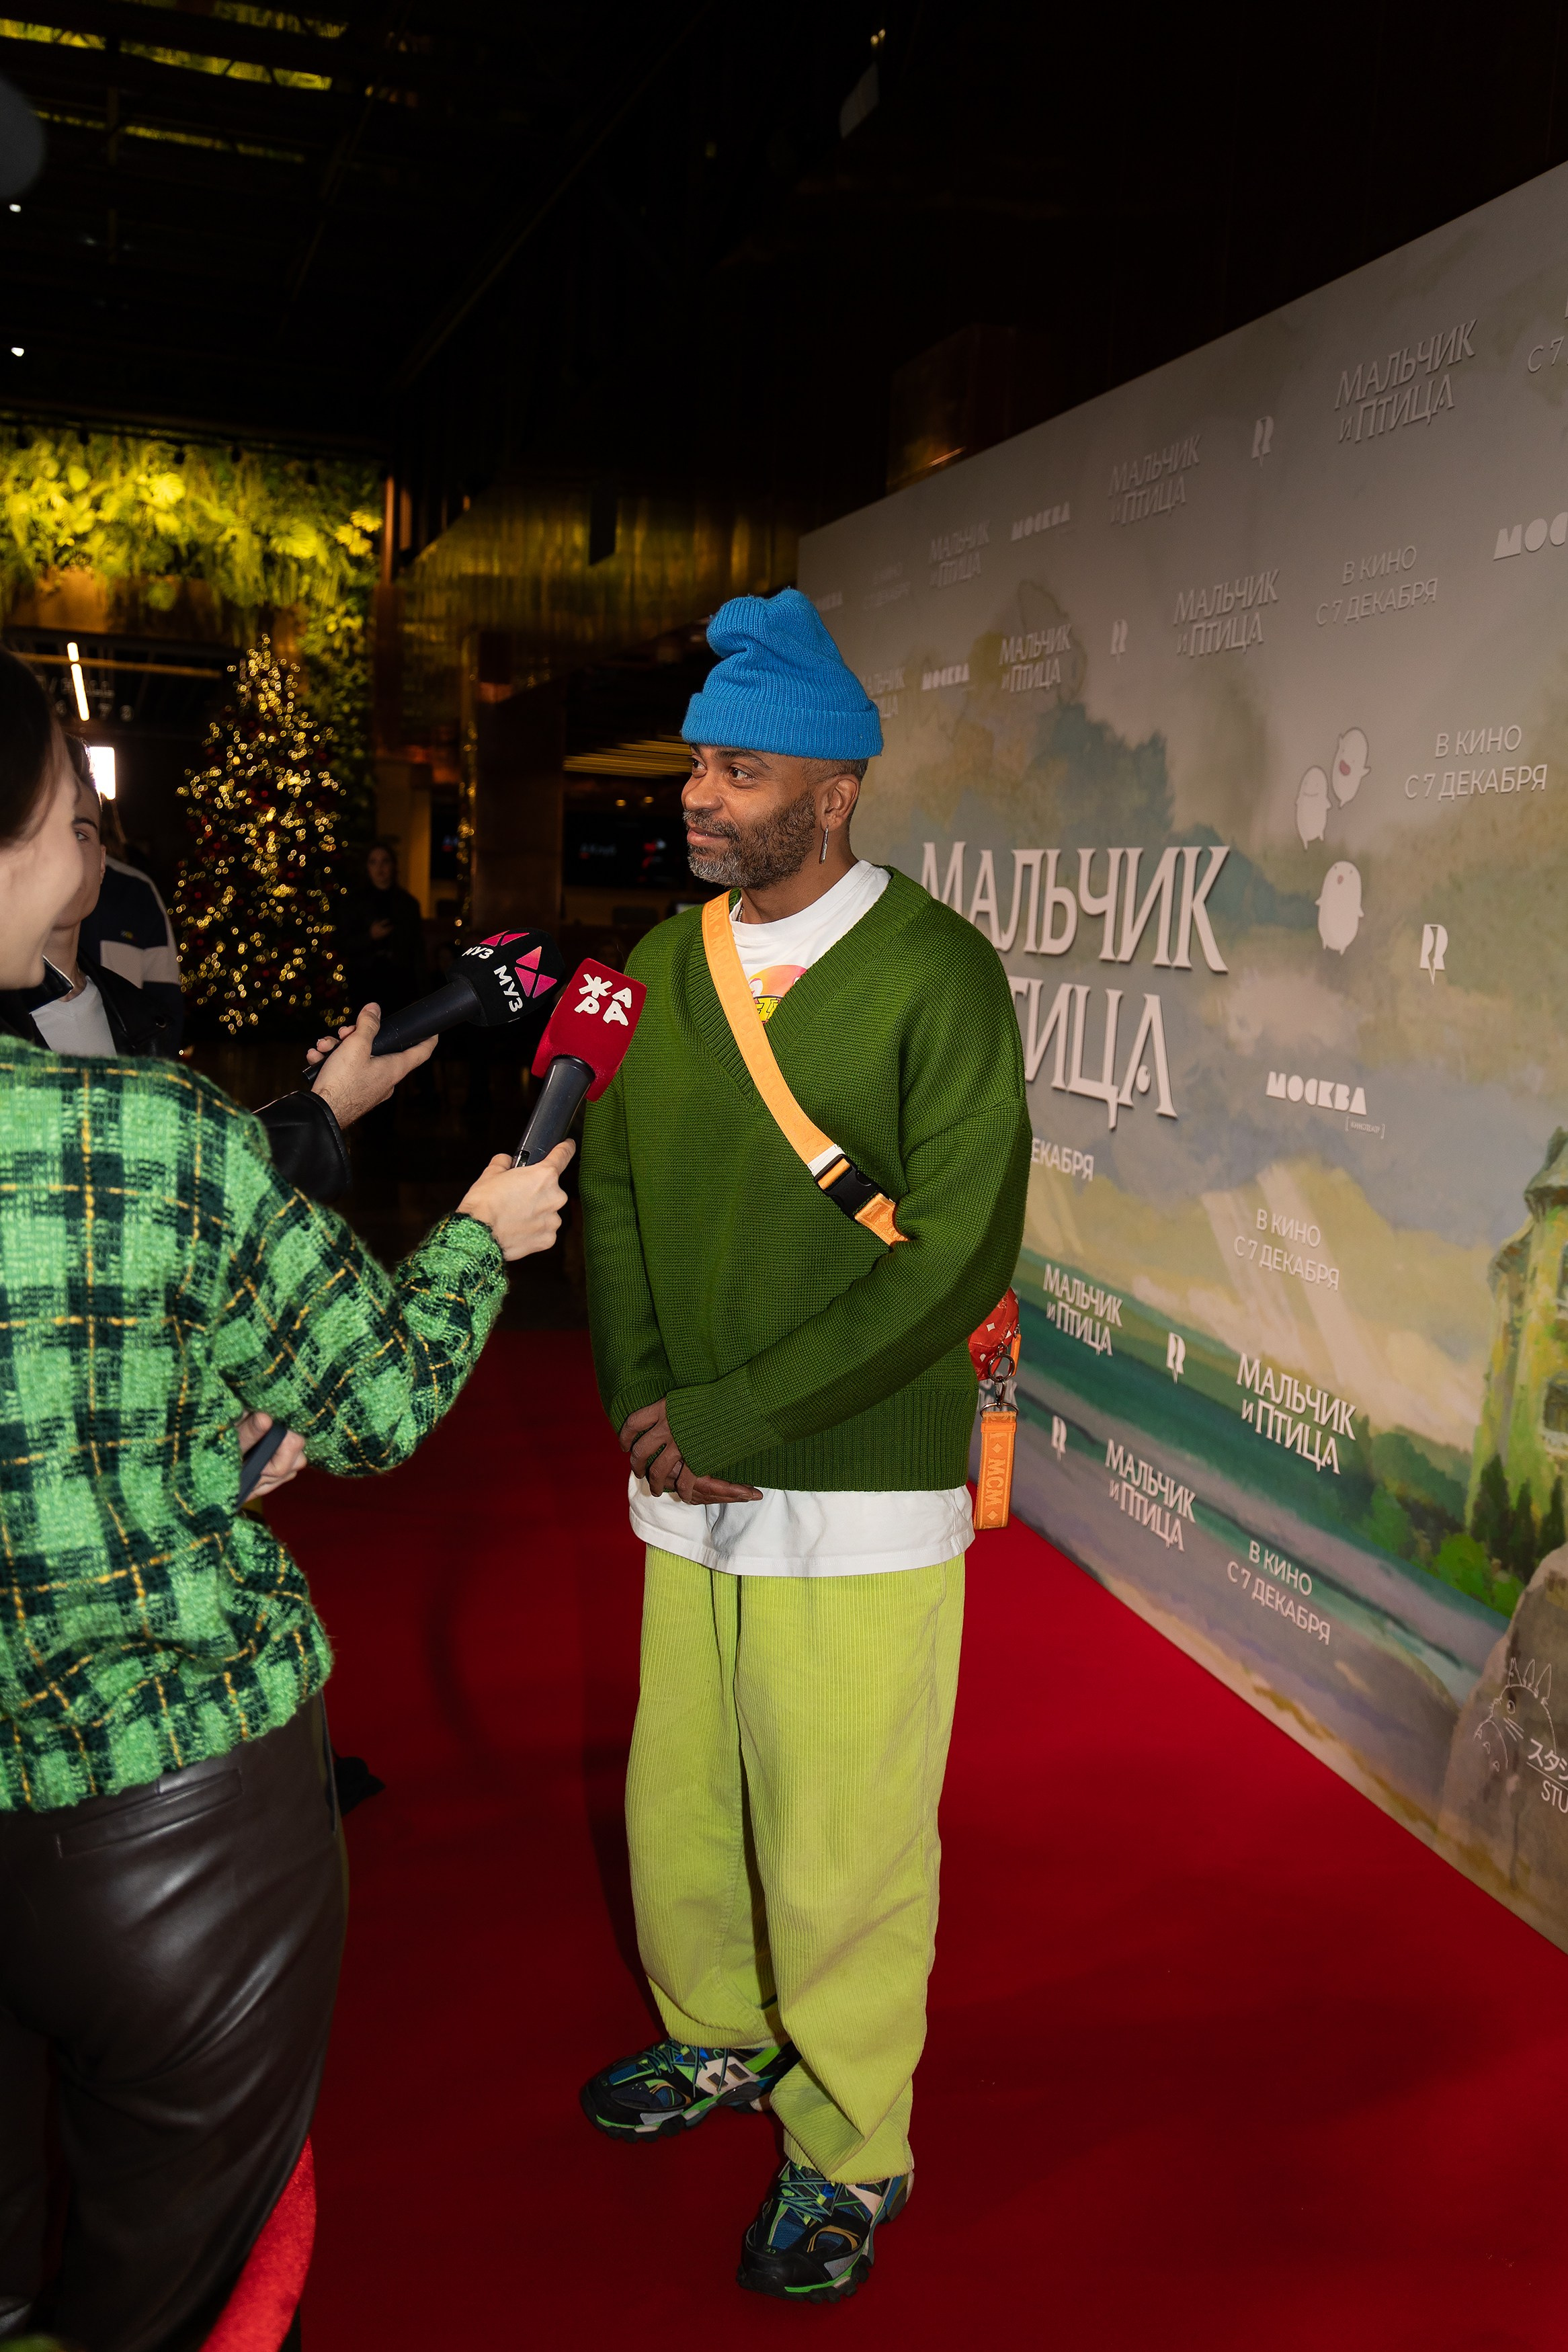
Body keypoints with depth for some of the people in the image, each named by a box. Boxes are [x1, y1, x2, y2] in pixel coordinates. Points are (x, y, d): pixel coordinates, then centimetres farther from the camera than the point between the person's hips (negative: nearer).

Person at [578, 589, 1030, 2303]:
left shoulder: (934, 975, -12)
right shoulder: (660, 970, 5)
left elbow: (957, 1261, -17)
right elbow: (612, 1196, 8)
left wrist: (728, 1421, -16)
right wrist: (644, 1406, -7)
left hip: (863, 1500, -5)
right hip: (689, 1483, 5)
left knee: (846, 1849, 9)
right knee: (678, 1804, 20)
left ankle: (848, 2152, 36)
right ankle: (720, 2035, 50)